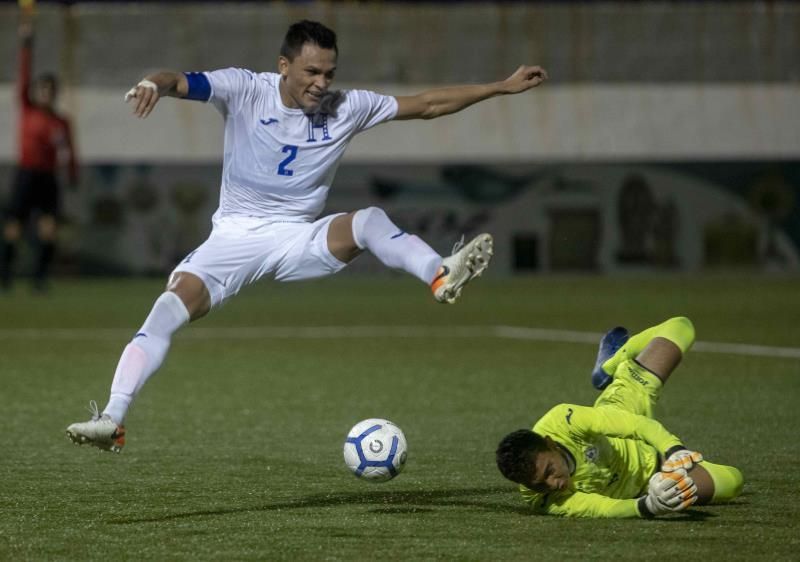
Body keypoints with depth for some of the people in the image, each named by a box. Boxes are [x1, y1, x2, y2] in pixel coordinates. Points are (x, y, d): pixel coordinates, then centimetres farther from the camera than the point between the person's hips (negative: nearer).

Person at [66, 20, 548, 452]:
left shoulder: (346, 108, -1)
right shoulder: (246, 91, -8)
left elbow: (427, 105, 6)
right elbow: (183, 83, -23)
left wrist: (503, 87, 4)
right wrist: (156, 84, -47)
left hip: (300, 239, 1)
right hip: (235, 236, -1)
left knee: (369, 221, -28)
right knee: (172, 306, -23)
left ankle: (443, 276, -51)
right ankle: (113, 420, -27)